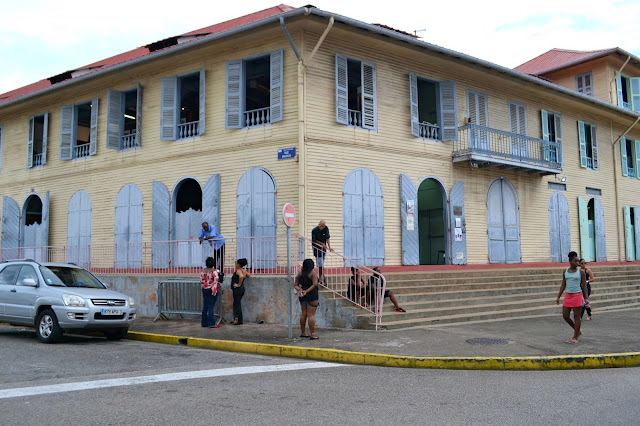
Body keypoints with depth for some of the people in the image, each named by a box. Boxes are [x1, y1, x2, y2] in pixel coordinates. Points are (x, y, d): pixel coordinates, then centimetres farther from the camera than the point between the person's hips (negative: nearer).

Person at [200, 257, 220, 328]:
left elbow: (201, 281, 9)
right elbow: (215, 281, -20)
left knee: (205, 306, 11)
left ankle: (204, 323, 17)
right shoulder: (214, 271, -13)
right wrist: (214, 291, -14)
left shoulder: (203, 271, 3)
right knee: (210, 307, -4)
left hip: (204, 289, 5)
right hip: (211, 289, -5)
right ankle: (211, 324, -2)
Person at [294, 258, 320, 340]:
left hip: (303, 296, 6)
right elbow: (315, 284, -18)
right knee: (311, 315, -5)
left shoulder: (300, 274, 9)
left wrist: (300, 290, -6)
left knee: (303, 314, 14)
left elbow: (295, 285, 8)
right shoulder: (313, 273, -9)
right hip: (312, 295, -6)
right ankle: (312, 334, -4)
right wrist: (307, 291, -15)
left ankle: (303, 333, 23)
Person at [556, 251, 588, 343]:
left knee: (576, 317, 0)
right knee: (565, 316, 4)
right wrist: (558, 297, 7)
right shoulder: (565, 271, 6)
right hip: (568, 296, 4)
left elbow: (584, 285, -3)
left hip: (577, 295, -4)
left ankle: (575, 338, 5)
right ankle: (577, 330, 25)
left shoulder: (581, 272, -3)